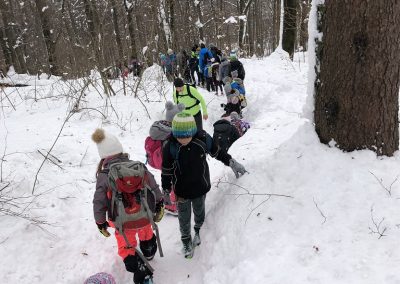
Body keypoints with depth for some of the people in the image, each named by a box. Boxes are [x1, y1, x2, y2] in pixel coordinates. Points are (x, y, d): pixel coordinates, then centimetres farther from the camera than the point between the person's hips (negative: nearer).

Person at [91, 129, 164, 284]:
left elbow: (99, 202, -13)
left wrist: (100, 223, 4)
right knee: (145, 232, 35)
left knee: (127, 247, 23)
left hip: (123, 223, -2)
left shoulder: (103, 177, -20)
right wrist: (159, 205, 9)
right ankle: (149, 252, 60)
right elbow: (153, 186, -8)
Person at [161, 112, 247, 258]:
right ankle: (186, 241, 43)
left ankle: (199, 230, 55)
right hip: (182, 191, -1)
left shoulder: (203, 138, -21)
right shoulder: (169, 146, -24)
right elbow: (166, 171, -11)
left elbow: (217, 152, -2)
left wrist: (232, 163, 2)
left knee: (199, 212, 25)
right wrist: (166, 191, -4)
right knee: (184, 218, 16)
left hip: (200, 186, 2)